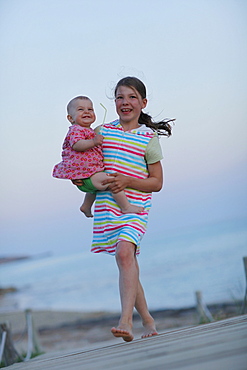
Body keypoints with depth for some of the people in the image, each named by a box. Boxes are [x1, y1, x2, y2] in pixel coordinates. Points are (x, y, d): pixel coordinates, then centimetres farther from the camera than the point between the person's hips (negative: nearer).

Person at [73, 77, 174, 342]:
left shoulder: (148, 138, 1)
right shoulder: (102, 131, 9)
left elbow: (156, 182, 1)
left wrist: (127, 181, -14)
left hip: (135, 206, -4)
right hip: (107, 205, 4)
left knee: (124, 252, -27)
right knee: (126, 261, 11)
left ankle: (125, 319, -33)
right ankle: (147, 320, 24)